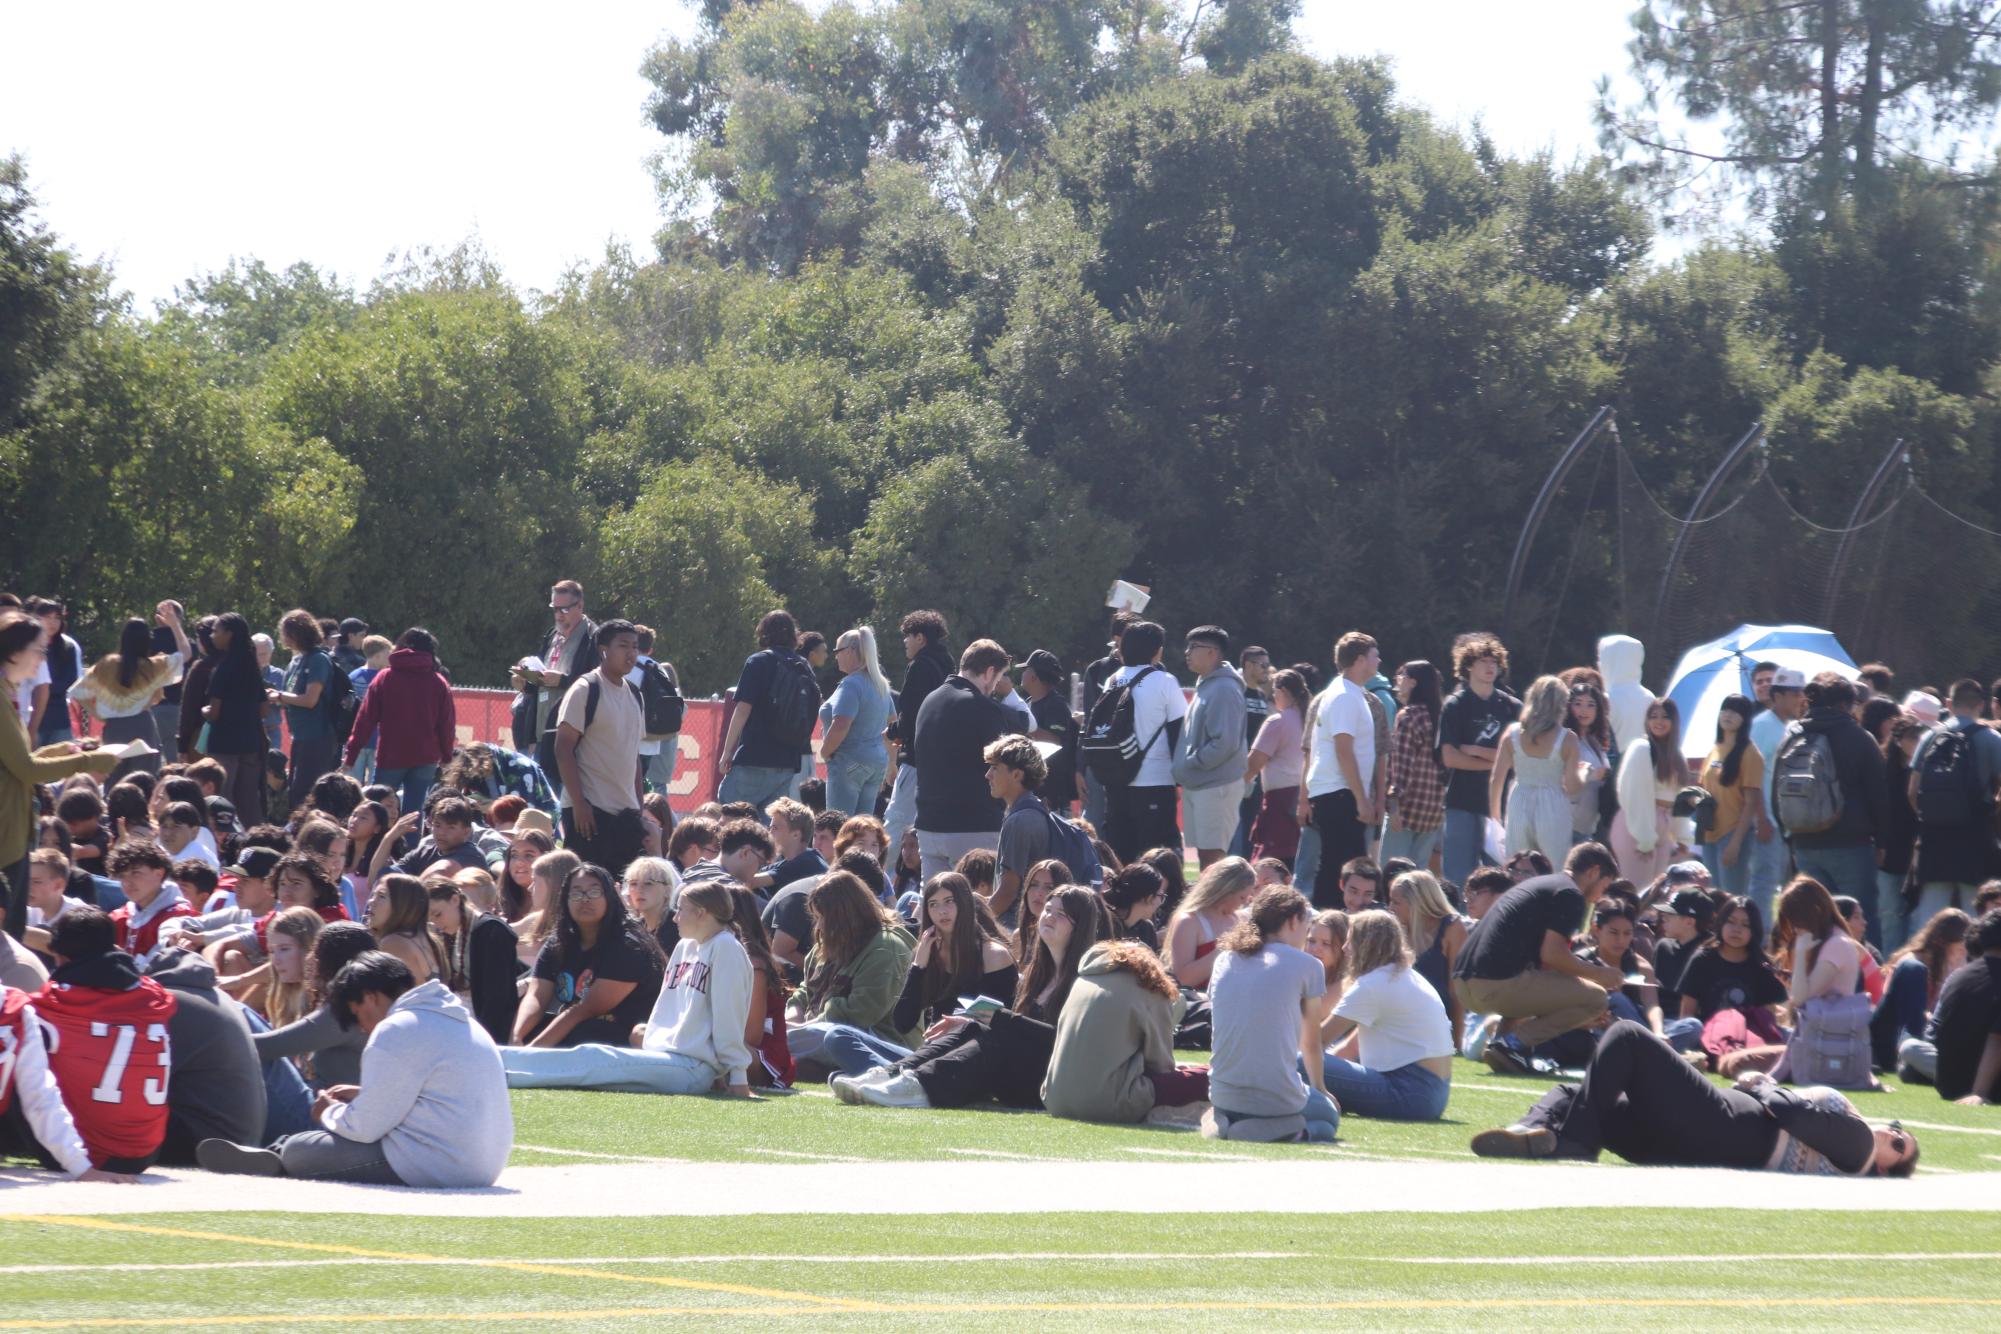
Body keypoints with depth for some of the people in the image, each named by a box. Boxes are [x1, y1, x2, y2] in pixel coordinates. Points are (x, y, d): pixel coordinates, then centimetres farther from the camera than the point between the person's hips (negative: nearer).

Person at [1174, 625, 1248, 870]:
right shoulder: (1205, 686, 15)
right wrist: (1183, 770, 9)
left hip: (1216, 787, -10)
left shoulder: (1224, 689, -15)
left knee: (1212, 856, -9)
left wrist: (1190, 763, -15)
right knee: (1204, 854, 13)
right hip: (1196, 786, 10)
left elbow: (1225, 744, -22)